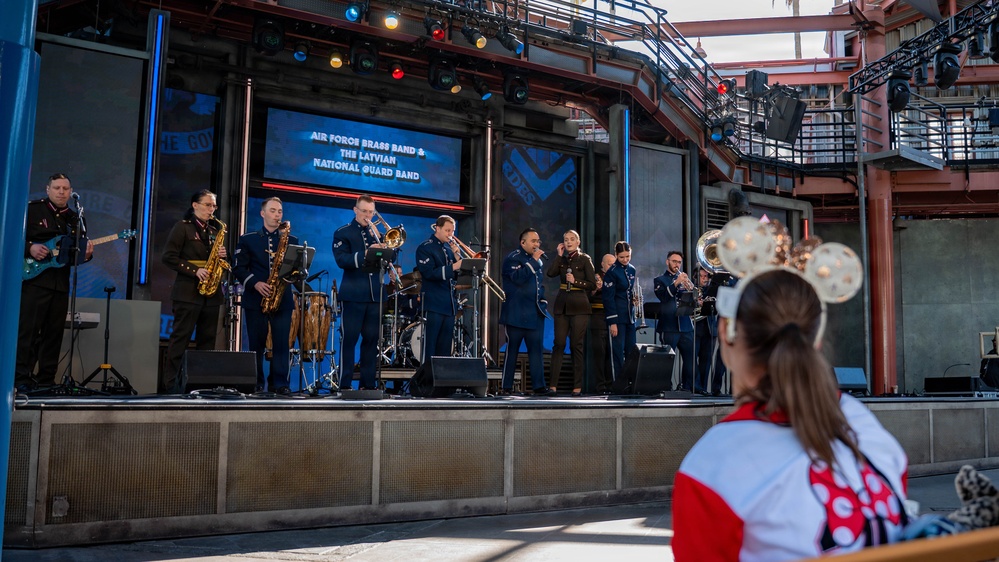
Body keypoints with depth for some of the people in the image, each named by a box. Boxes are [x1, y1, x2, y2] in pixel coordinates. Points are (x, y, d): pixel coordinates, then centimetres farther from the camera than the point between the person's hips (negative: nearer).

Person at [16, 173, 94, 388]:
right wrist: (30, 248, -17)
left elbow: (80, 253, 17)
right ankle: (21, 378, -4)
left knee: (53, 334, 7)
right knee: (28, 330, -8)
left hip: (61, 284, 5)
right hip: (34, 278, -5)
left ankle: (46, 379, 13)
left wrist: (86, 254, -5)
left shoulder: (77, 219, 16)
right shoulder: (32, 209, 1)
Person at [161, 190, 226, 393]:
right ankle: (171, 382, -2)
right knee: (181, 337, -6)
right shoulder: (182, 227, 0)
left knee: (207, 339, 5)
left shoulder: (214, 231, 18)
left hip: (211, 292, 6)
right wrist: (194, 270, -17)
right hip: (188, 291, -6)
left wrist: (221, 255, -2)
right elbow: (169, 257, -8)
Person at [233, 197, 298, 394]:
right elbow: (239, 268, 2)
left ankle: (280, 383, 1)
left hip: (282, 299, 1)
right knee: (256, 343, 2)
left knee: (282, 343, -4)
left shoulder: (291, 240, 13)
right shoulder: (248, 239, 9)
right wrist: (255, 283, -13)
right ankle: (255, 384, 10)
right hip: (255, 298, 0)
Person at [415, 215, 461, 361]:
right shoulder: (425, 248, -3)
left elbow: (459, 274, 11)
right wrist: (453, 267, -21)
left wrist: (457, 255, -4)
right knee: (429, 346, -5)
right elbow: (429, 273, -16)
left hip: (450, 305, 6)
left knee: (445, 349, 9)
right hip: (434, 304, -6)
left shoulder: (449, 248, 15)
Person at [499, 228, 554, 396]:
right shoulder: (513, 258, -6)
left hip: (535, 312, 6)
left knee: (536, 349, 3)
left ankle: (539, 386, 5)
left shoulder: (538, 261, 17)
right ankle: (506, 387, 7)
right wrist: (533, 262, -17)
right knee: (512, 349, -1)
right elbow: (518, 277, -22)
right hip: (517, 313, -6)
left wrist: (542, 299, 15)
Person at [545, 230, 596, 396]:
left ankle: (577, 386, 4)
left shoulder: (584, 259, 1)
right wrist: (560, 256, -4)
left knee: (576, 345, -1)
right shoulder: (562, 259, 12)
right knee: (558, 344, -1)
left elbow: (592, 284, -3)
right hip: (562, 305, 3)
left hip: (578, 306, -3)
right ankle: (553, 385, 0)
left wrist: (575, 282, -15)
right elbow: (550, 273, -7)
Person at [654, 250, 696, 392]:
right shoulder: (660, 280, 7)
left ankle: (688, 384, 7)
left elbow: (692, 301, 9)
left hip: (685, 325, 4)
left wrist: (690, 289, -11)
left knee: (690, 355, 1)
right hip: (668, 326, -4)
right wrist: (676, 283, -20)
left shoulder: (684, 279, 19)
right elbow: (663, 296, -13)